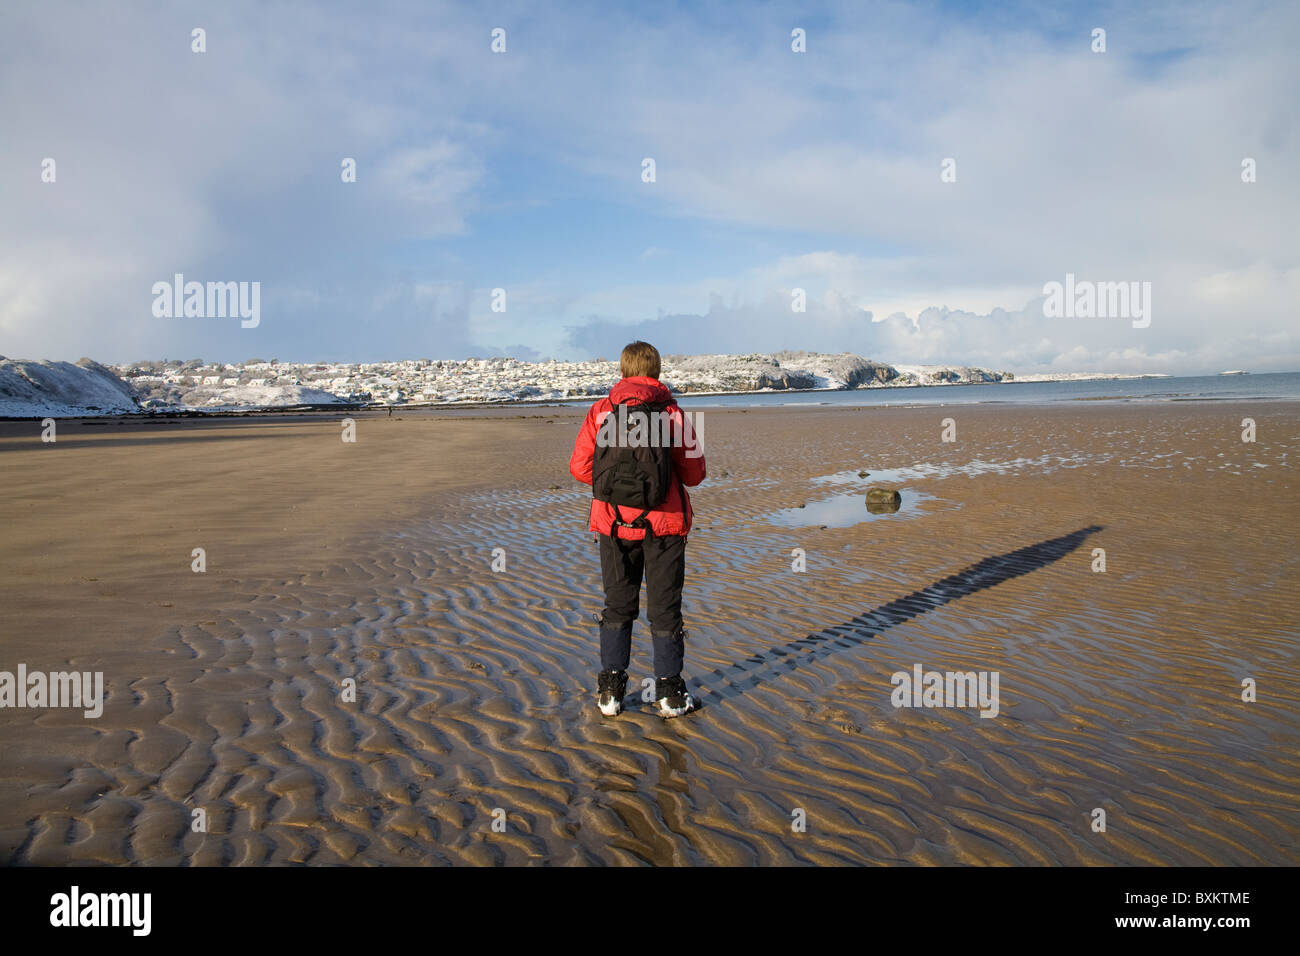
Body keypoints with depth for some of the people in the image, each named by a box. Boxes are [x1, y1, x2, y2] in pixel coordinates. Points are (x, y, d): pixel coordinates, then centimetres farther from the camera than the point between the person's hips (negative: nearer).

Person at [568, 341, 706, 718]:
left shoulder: (601, 411, -2)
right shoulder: (672, 413, -5)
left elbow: (579, 467, -2)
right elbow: (694, 474, -3)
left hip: (614, 523, 2)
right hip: (664, 524, -1)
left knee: (618, 605, 15)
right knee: (664, 607, 9)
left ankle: (610, 689, 16)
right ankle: (669, 692, 14)